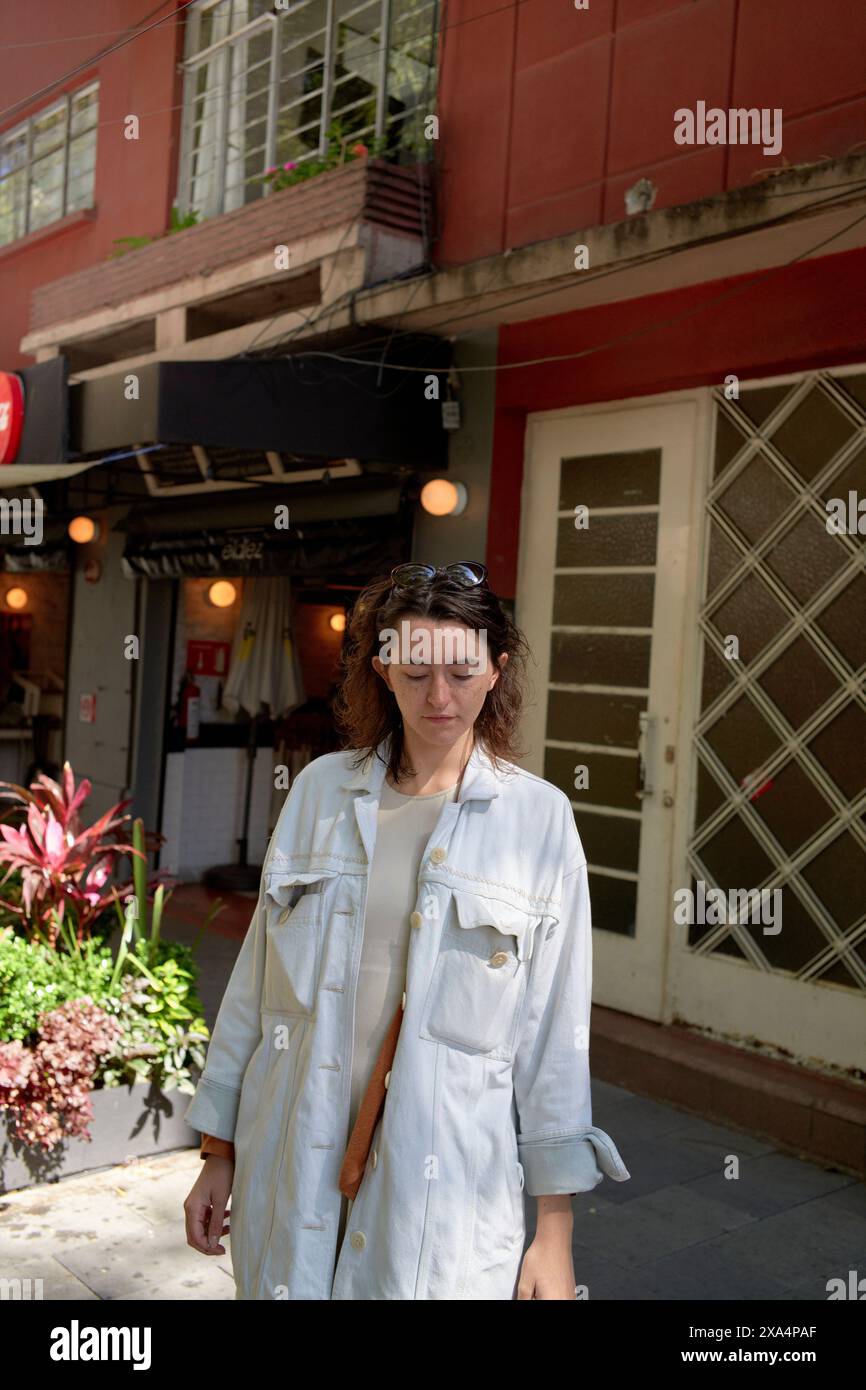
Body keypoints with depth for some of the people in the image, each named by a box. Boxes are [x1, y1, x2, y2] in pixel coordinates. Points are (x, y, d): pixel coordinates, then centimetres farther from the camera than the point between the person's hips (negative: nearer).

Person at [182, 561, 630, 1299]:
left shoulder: (539, 818, -5)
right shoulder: (320, 789, 1)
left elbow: (555, 1030, -4)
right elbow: (256, 980, 6)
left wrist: (555, 1232, -3)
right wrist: (219, 1151, 8)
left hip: (444, 1185, -2)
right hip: (294, 1171, 2)